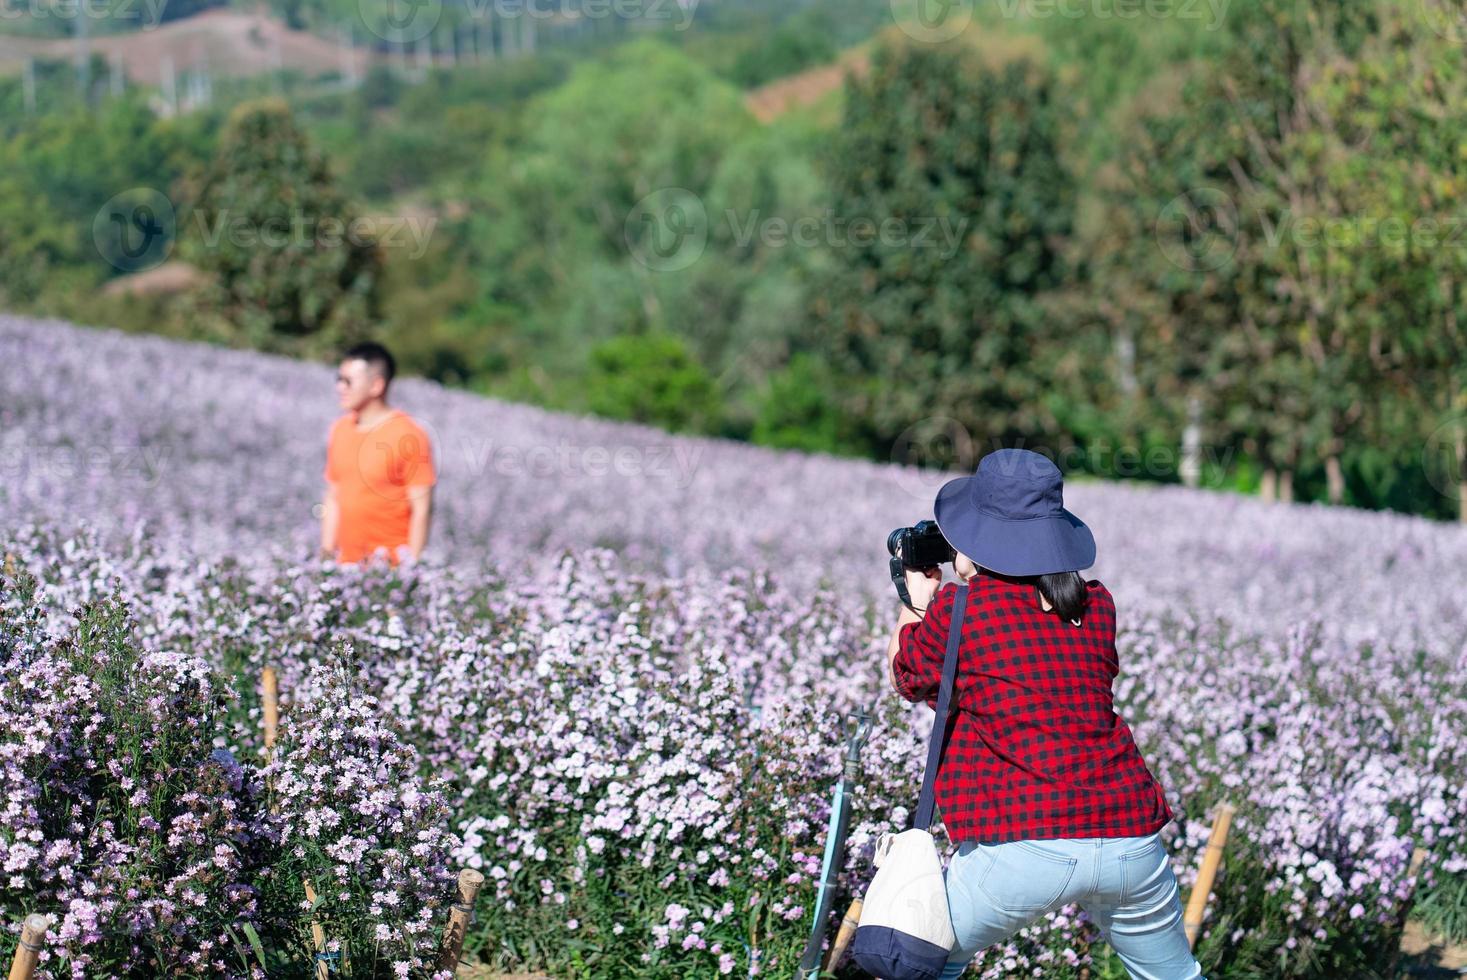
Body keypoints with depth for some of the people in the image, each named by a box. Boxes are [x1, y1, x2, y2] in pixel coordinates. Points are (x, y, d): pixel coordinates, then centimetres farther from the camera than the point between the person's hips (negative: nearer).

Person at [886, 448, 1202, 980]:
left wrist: (917, 601, 34)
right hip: (1130, 837, 4)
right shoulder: (1097, 607, 11)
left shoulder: (959, 609, -1)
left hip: (1024, 846, -4)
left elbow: (909, 679, 18)